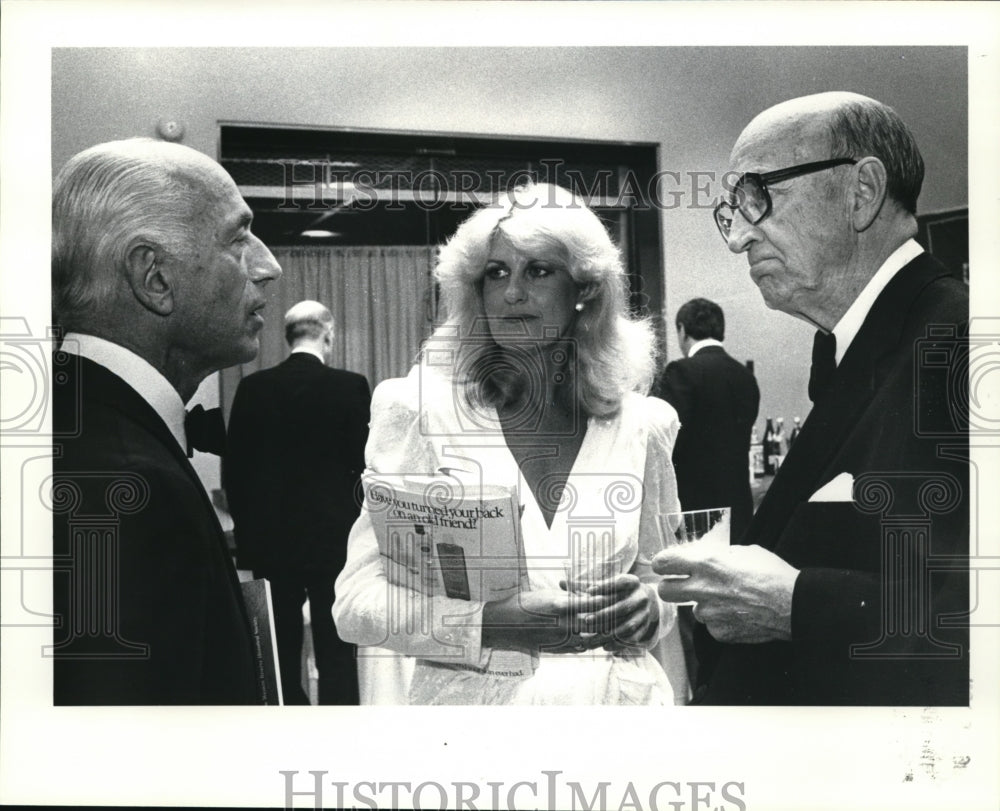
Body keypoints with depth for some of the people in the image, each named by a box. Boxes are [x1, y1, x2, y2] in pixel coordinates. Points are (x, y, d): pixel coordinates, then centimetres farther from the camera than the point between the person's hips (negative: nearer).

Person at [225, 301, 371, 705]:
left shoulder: (252, 388, 1)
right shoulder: (350, 386, -8)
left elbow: (235, 468, 2)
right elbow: (365, 463, -7)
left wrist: (247, 529, 12)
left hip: (270, 538, 3)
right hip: (333, 537, -3)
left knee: (281, 653, 12)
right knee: (336, 655, 3)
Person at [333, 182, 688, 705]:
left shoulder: (641, 425, -1)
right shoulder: (421, 411, -9)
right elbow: (358, 601, -12)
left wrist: (649, 606, -11)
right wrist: (495, 622, -27)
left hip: (617, 695, 3)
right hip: (470, 698, -2)